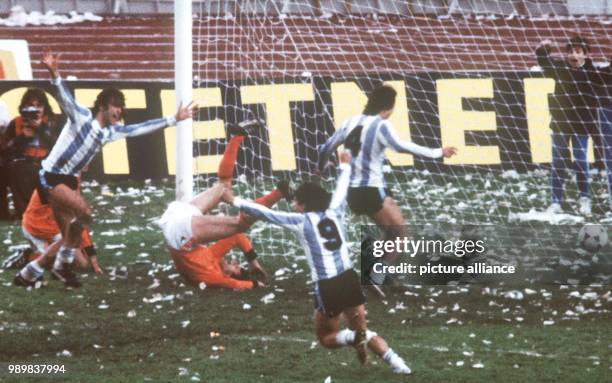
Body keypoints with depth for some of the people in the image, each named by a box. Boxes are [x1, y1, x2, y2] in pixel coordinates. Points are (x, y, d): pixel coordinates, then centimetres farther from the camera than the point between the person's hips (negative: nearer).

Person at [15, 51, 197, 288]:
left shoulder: (111, 131, 8)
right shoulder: (81, 117, -13)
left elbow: (140, 128, 16)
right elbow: (64, 98, -30)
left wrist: (174, 119, 16)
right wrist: (54, 74, -49)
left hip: (69, 181, 9)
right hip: (51, 177, -9)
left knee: (69, 237, 7)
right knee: (83, 211, -26)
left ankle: (29, 272, 17)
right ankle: (62, 265, -14)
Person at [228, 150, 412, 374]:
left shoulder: (301, 221, -4)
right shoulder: (334, 213, 9)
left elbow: (266, 213, -2)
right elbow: (341, 191, 27)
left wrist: (235, 201, 4)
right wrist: (345, 166, 45)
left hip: (327, 287, -5)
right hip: (349, 279, 5)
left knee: (326, 337, 14)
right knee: (361, 331, 17)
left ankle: (354, 338, -19)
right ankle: (396, 362, -6)